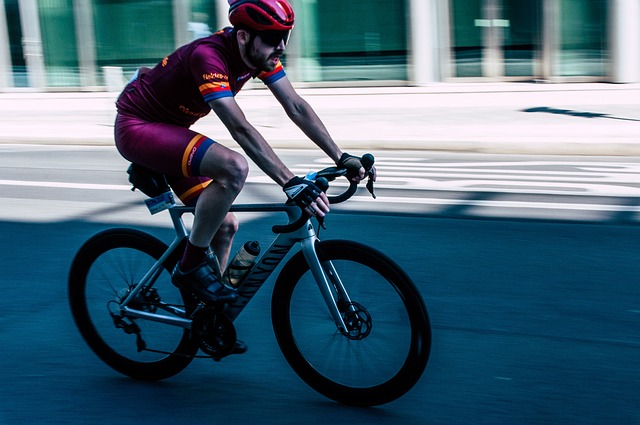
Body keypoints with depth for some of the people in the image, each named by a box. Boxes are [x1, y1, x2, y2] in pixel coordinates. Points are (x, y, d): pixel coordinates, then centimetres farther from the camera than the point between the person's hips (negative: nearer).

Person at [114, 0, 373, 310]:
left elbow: (297, 108, -8)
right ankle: (192, 266, -14)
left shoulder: (260, 53, -8)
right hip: (136, 127, -9)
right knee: (234, 168, -31)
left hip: (167, 131, 9)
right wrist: (291, 183, -44)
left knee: (225, 225, 4)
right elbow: (241, 129, -39)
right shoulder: (209, 56, -31)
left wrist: (341, 158, -16)